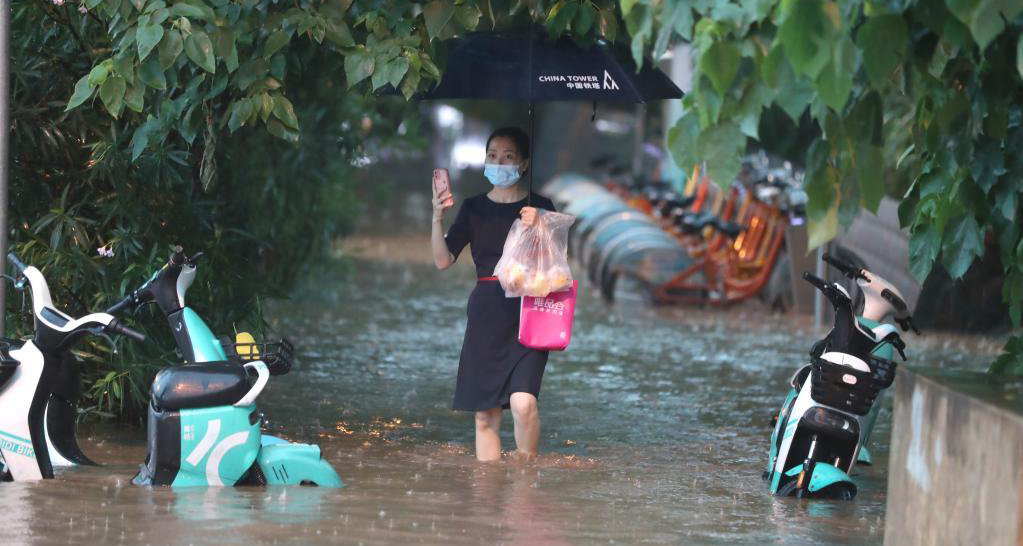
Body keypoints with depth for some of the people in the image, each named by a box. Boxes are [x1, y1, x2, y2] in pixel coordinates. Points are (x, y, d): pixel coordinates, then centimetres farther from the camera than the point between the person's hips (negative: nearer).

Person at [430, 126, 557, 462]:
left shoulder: (539, 207, 3)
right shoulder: (474, 208, 9)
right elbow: (443, 261, 2)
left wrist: (538, 229, -16)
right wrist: (437, 218, -12)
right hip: (486, 316, 3)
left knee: (523, 403, -21)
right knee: (485, 415, 3)